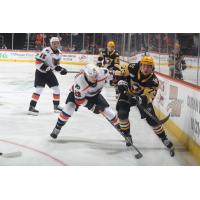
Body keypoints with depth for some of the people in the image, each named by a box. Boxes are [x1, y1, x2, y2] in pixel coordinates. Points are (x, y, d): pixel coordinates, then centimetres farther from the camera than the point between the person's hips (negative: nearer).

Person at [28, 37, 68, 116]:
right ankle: (31, 107, -16)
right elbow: (37, 61, -26)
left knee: (56, 88, 9)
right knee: (39, 88, -17)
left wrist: (61, 69, -4)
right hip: (40, 72, -8)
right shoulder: (46, 51, -24)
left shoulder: (59, 53, 2)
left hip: (49, 72, 8)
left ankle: (56, 106, 25)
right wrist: (46, 68, -31)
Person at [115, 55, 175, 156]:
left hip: (142, 96, 0)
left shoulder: (153, 81, -28)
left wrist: (139, 99, -53)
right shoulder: (132, 69, -27)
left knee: (152, 119, -5)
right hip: (127, 93, 1)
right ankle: (127, 134, 6)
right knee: (122, 113, -21)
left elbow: (148, 97, -33)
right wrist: (121, 82, -29)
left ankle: (164, 139, 14)